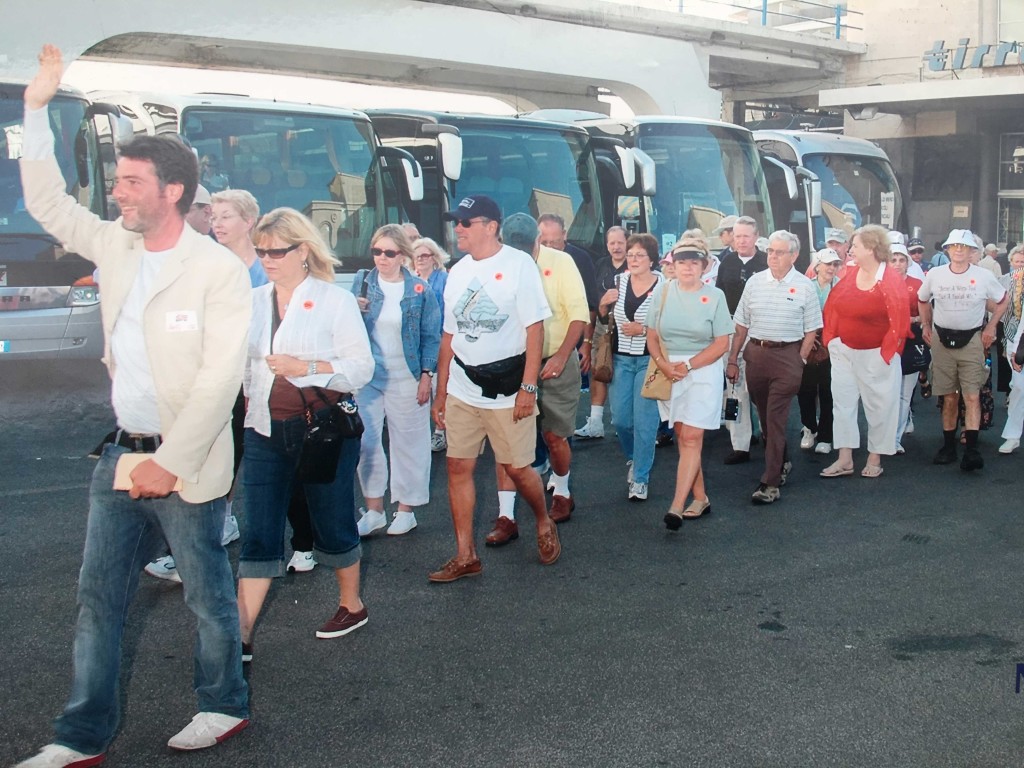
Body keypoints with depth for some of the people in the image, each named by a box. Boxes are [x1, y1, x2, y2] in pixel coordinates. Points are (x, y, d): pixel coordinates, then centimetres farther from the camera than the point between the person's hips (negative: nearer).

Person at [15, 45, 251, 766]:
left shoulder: (219, 269, -15)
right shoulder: (117, 245, 5)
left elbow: (220, 378, -19)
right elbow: (47, 201, 17)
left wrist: (168, 463, -19)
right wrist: (37, 107, 10)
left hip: (184, 465, -6)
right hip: (121, 455, 7)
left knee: (209, 595, 10)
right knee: (98, 599, 11)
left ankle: (224, 705, 31)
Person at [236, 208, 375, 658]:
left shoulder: (335, 301, -6)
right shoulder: (253, 302, 8)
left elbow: (362, 368, -11)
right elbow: (241, 362, 17)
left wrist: (307, 368, -21)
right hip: (266, 432, 4)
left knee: (332, 523, 10)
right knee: (258, 533, 2)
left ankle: (352, 606, 32)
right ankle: (241, 633, 4)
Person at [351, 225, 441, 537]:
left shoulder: (419, 290, -3)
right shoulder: (362, 283, 2)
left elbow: (431, 336, -1)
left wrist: (426, 375, -7)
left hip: (406, 379, -2)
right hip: (367, 377, 3)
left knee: (407, 443, 6)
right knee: (366, 442, 4)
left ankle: (405, 510, 18)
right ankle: (374, 509, 16)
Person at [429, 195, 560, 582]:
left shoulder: (518, 264, -7)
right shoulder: (458, 272, 10)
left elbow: (535, 329, -10)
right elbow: (449, 336, 14)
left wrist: (528, 388, -15)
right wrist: (440, 392, 12)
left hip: (507, 389, -5)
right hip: (462, 390, 5)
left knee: (517, 468, 2)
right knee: (458, 467, 3)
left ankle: (544, 524, 31)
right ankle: (465, 556, 13)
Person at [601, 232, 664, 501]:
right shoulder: (619, 282, 4)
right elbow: (604, 318, 15)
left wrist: (645, 329, -18)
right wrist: (603, 304, -5)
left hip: (649, 360, -4)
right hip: (621, 358, 4)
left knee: (644, 420, -3)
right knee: (620, 418, 9)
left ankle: (640, 478, 10)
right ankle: (634, 457, 39)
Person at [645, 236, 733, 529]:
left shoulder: (714, 296, -3)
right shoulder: (663, 291, 5)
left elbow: (721, 343, -5)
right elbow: (652, 336, 5)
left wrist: (688, 366, -13)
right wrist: (665, 365, -11)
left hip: (704, 371, -3)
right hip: (670, 372, 3)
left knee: (691, 437, -10)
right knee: (682, 437, 6)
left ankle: (677, 507, -15)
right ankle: (700, 498, 18)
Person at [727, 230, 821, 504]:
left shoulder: (805, 286, -2)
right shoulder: (754, 282, 6)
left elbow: (811, 330, 0)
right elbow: (742, 326, 9)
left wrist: (800, 361, -8)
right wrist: (732, 360, 7)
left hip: (787, 355, -4)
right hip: (755, 353, 4)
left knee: (775, 417, -8)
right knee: (764, 415, 13)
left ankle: (771, 483, -5)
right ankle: (782, 463, 34)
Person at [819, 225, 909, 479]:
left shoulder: (891, 280, -13)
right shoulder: (849, 274, 2)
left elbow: (899, 320, -14)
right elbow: (832, 308, 8)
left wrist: (886, 353, -13)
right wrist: (831, 340, 5)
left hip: (875, 355, -5)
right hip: (844, 351, 5)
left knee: (879, 406, 7)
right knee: (843, 402, 6)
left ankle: (875, 459, 19)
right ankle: (844, 459, 14)